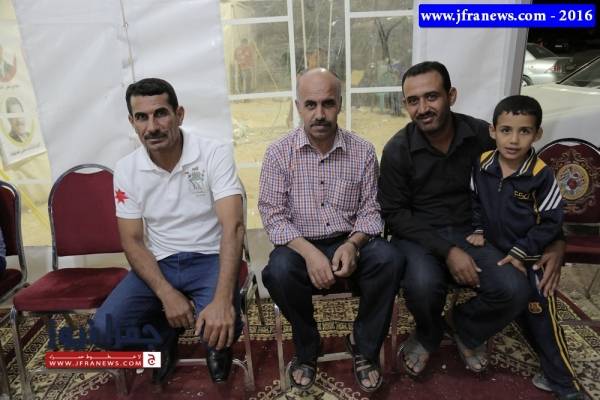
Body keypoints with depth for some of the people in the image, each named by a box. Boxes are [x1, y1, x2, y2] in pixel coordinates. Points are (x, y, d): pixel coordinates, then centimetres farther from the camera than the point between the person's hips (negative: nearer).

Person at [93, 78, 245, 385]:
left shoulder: (215, 154, -15)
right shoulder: (126, 170, -3)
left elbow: (233, 226, -23)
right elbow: (132, 241, -1)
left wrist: (223, 300, -35)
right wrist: (167, 294, -17)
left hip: (209, 259, -3)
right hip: (158, 263, 4)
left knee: (221, 326, -30)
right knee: (106, 328, -17)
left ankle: (217, 345, 11)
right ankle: (167, 332, 16)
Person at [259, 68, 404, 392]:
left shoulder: (362, 150, 1)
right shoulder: (279, 152, -4)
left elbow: (370, 210, 1)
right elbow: (273, 215, -9)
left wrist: (352, 245, -19)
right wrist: (309, 252, -24)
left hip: (350, 243, 2)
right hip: (299, 245, -1)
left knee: (390, 260, -27)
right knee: (278, 272, -32)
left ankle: (364, 346, 0)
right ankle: (307, 349, -1)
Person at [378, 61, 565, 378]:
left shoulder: (481, 135, -5)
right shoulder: (397, 149, -12)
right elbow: (394, 213, -11)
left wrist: (555, 241, -7)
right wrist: (446, 251, -21)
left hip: (469, 232, 3)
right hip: (417, 235, -2)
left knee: (514, 290, -22)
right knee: (423, 283, -33)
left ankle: (464, 327, 15)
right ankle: (429, 333, 7)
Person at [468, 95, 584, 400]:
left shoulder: (540, 174, -19)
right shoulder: (482, 164, -7)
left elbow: (551, 221, -14)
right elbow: (475, 200, 8)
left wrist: (520, 251, -16)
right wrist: (478, 230, -2)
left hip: (530, 259, -4)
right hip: (496, 254, 4)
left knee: (542, 319, 5)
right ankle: (551, 371, 42)